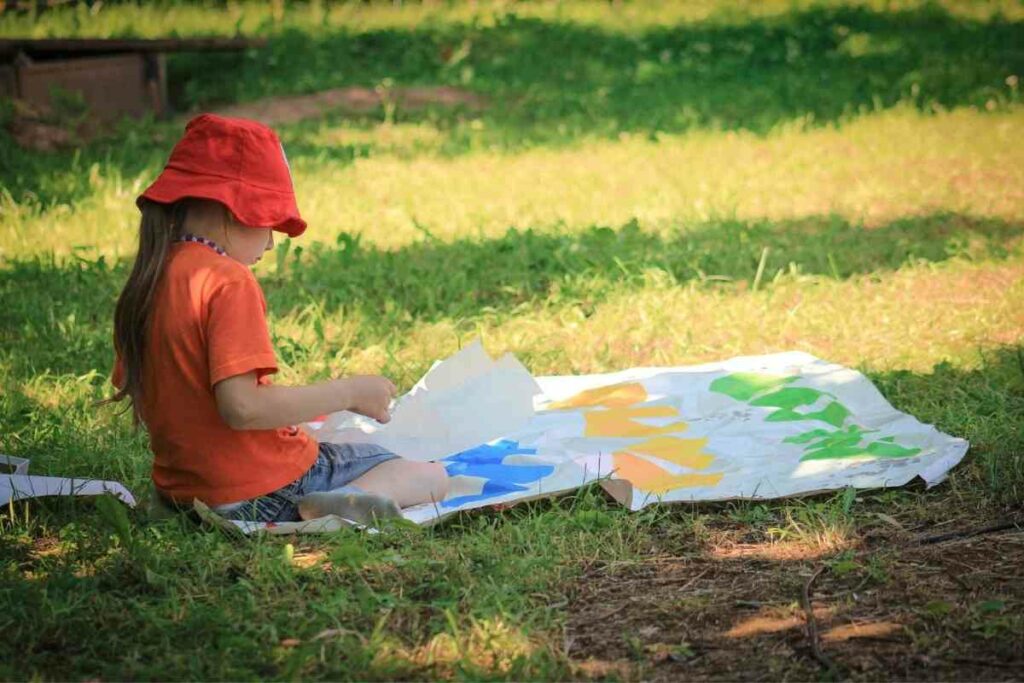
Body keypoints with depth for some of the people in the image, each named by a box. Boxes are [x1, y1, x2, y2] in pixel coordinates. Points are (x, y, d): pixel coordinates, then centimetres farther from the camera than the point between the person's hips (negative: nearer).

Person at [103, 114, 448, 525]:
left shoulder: (146, 281, 6)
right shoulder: (229, 282, -19)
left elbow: (134, 392, 14)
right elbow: (242, 407, -26)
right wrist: (348, 393, -16)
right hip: (263, 489, -8)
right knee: (432, 477, 0)